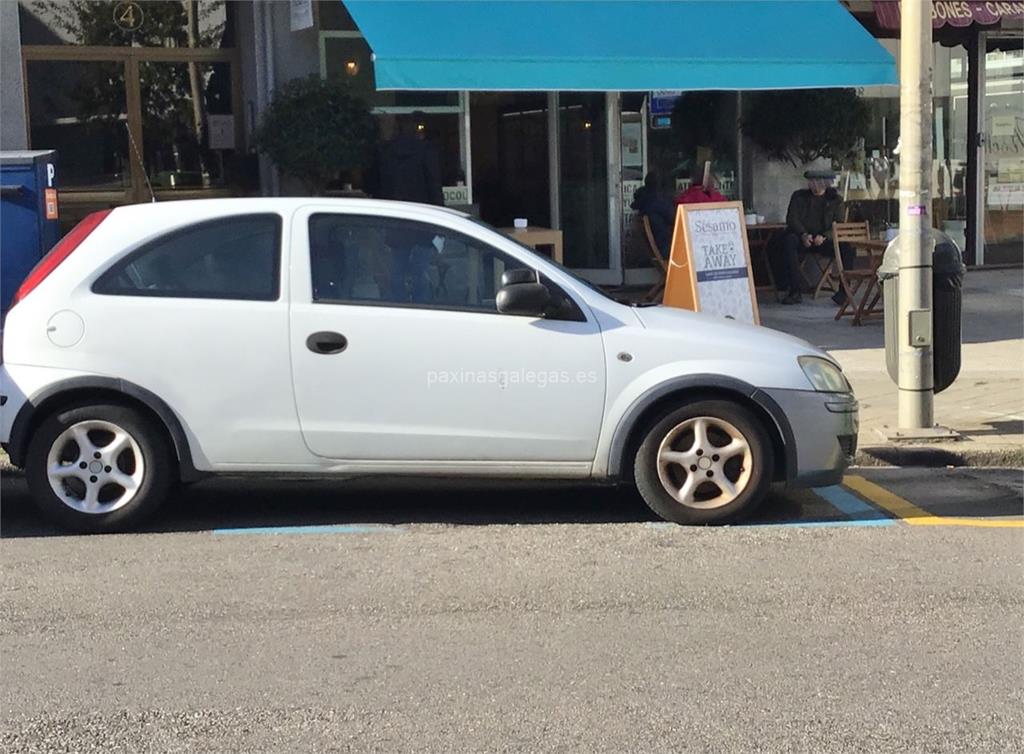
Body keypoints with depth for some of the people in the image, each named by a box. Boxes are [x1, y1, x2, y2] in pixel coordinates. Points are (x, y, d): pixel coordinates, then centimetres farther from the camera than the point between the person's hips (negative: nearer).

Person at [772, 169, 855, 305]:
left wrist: (824, 237, -17)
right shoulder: (799, 196, 13)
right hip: (802, 238, 0)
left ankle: (843, 291, -21)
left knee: (848, 248, -27)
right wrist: (804, 235, -18)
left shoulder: (835, 200, 12)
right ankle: (795, 292, -36)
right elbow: (792, 219, 2)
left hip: (825, 240, 0)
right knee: (789, 241, -35)